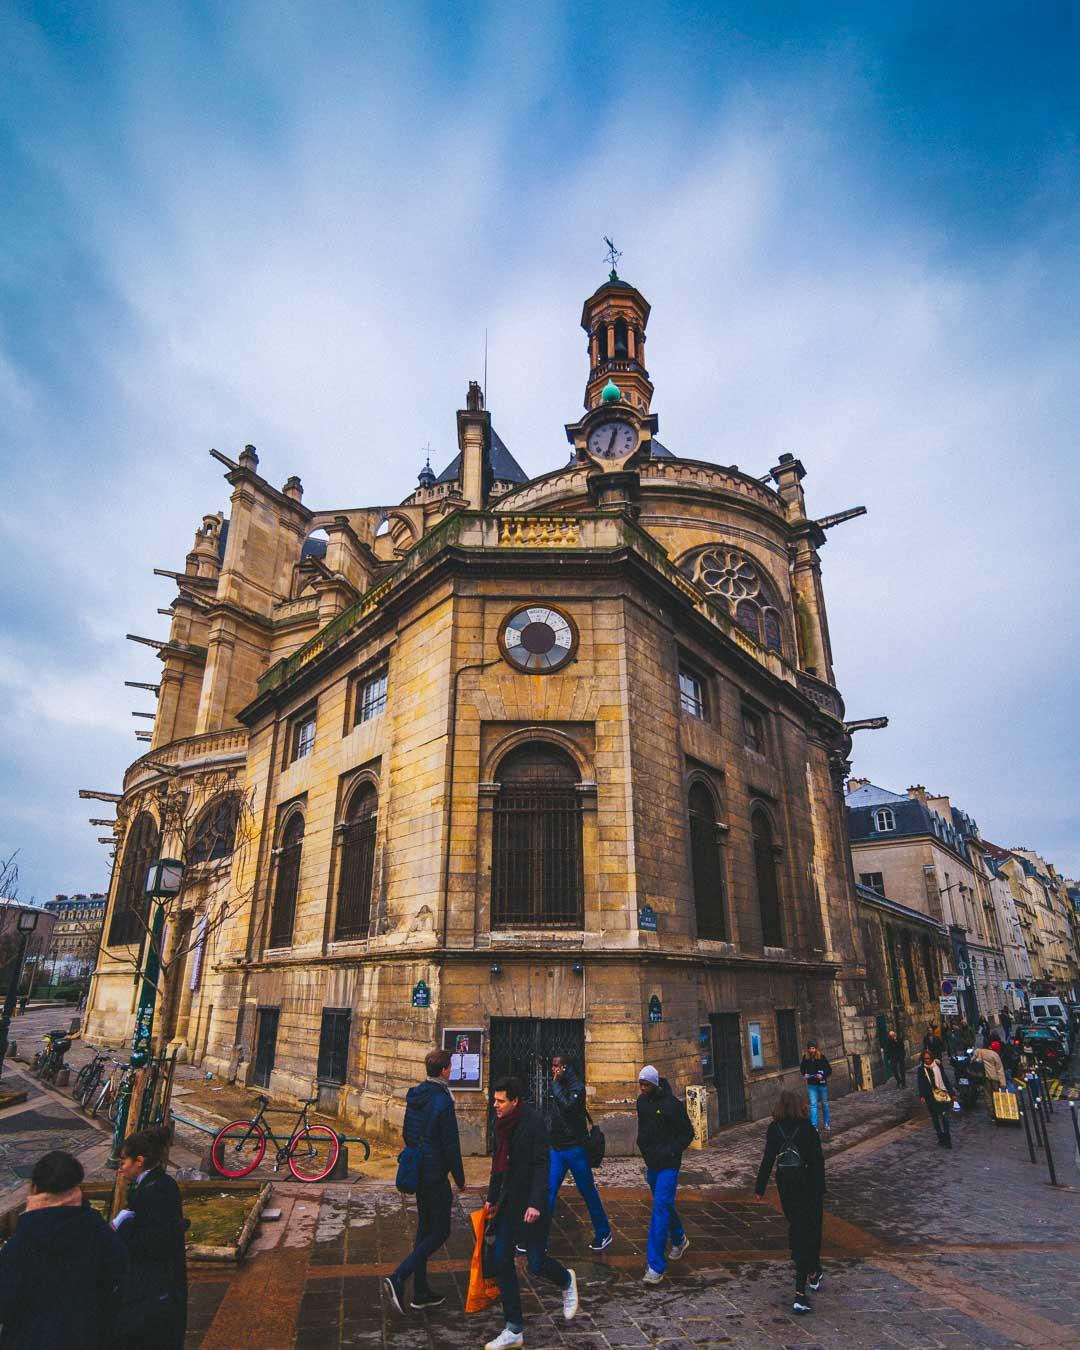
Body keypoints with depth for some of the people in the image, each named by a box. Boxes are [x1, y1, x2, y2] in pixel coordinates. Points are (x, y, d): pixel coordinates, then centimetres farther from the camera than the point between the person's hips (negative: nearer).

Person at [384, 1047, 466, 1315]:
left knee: (424, 1228, 18)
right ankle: (398, 1278, -7)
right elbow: (451, 1145, -18)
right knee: (440, 1231, 4)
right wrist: (460, 1178, -6)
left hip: (417, 1170, 9)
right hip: (435, 1174, -8)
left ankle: (421, 1293, 26)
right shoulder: (443, 1102, -23)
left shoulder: (414, 1096, 3)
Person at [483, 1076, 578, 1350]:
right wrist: (492, 1199, 20)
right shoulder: (502, 1124, 4)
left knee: (536, 1263, 0)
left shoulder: (534, 1122, -19)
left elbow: (542, 1165, -20)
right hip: (509, 1201, 7)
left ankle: (566, 1280, 33)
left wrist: (536, 1204, -25)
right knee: (502, 1262, 5)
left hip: (531, 1203, -7)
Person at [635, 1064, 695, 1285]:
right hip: (651, 1163, 7)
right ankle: (679, 1240, 47)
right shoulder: (642, 1101, 1)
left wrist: (671, 1152, -19)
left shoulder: (671, 1104, -19)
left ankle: (655, 1267, -9)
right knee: (665, 1205, 23)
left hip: (668, 1165, -7)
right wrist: (644, 1147, 9)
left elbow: (687, 1132, -12)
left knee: (660, 1209, -12)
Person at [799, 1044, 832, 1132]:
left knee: (824, 1103, 15)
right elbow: (802, 1068, 10)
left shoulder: (821, 1057, -12)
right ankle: (814, 1125, -5)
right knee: (813, 1104, -6)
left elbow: (829, 1069, -8)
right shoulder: (805, 1058, -5)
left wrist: (823, 1075, -23)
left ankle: (826, 1123, 34)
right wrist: (804, 1074, -10)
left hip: (822, 1084, -1)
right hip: (811, 1085, 1)